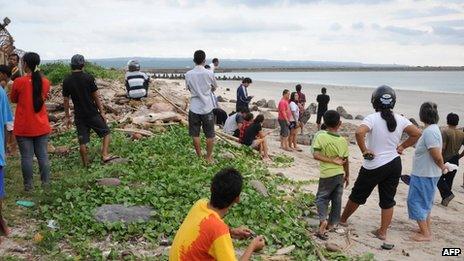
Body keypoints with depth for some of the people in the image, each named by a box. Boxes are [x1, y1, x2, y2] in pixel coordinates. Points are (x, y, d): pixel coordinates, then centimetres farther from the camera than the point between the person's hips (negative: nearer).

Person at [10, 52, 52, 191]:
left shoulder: (19, 82, -12)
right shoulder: (45, 82, -2)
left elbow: (13, 99, 4)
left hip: (23, 127, -3)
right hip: (42, 127, 3)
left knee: (26, 156, 5)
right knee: (43, 155, 10)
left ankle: (28, 185, 12)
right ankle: (46, 183, 14)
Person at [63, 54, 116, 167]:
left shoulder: (67, 81, 0)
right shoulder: (88, 78, -10)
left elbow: (66, 100, 5)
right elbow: (96, 96, -7)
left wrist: (67, 117, 14)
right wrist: (102, 112, 0)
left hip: (79, 115, 3)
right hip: (92, 113, -3)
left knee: (82, 141, 8)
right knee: (106, 133, 11)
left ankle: (86, 163, 16)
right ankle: (105, 155, 0)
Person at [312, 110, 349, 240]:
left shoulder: (321, 137, -12)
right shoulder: (343, 141, -2)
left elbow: (316, 155, -20)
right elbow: (346, 161, 3)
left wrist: (332, 160, -14)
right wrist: (347, 175, 16)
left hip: (327, 175, -3)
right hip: (340, 174, 3)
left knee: (321, 198, 10)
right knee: (337, 200, 15)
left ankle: (323, 219, -13)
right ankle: (331, 224, 25)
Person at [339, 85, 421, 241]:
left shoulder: (372, 118, -15)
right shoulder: (400, 120, 0)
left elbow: (359, 132, -32)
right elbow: (417, 133, 5)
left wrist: (364, 150, -19)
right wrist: (402, 146, 9)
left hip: (374, 165, -4)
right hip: (394, 164, 4)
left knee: (358, 195, 13)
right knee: (388, 200, 13)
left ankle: (343, 219, 30)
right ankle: (383, 232, 19)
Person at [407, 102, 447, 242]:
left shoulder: (429, 131, -24)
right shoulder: (434, 129, 7)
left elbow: (437, 156, -25)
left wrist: (442, 167, -8)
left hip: (423, 176, -10)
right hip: (428, 175, 10)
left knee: (416, 202, 0)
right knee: (425, 203, 20)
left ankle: (425, 234, 7)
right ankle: (426, 230, 31)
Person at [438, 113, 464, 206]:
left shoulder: (445, 132, -15)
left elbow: (442, 148, -19)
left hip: (445, 160, -6)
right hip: (455, 162, 6)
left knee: (439, 178, 6)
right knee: (449, 180, 14)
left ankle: (448, 194, -10)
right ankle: (445, 200, 18)